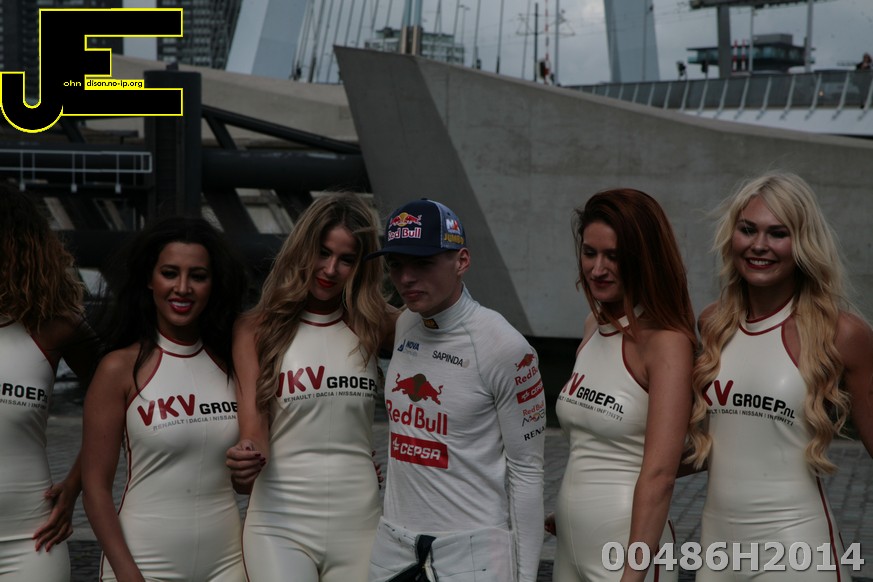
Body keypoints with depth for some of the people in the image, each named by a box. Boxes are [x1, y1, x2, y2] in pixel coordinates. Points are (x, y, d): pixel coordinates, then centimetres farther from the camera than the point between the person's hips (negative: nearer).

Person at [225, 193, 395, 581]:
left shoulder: (375, 326, 3)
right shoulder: (256, 330, -3)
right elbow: (253, 429, -10)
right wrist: (246, 462, -28)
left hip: (358, 524, 2)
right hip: (280, 525, -2)